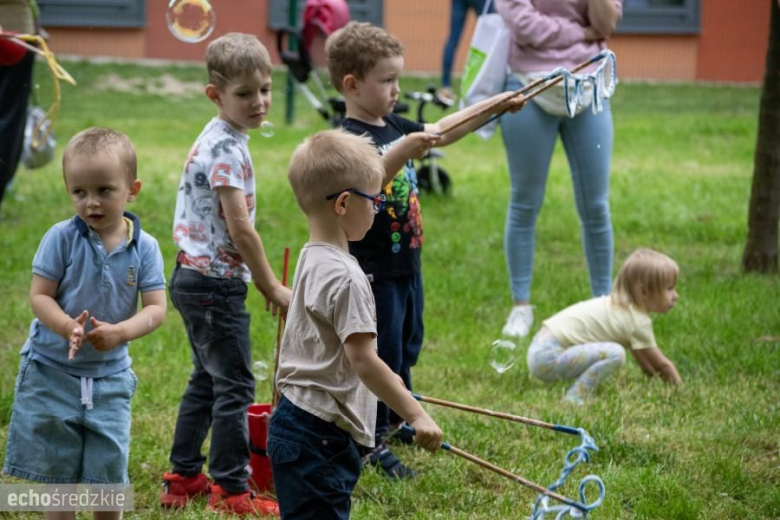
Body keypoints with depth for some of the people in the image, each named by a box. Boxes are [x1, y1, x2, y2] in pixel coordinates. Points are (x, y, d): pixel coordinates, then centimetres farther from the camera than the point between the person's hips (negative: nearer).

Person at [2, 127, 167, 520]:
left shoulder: (144, 247, -6)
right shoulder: (62, 238, -11)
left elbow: (156, 308, -8)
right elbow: (40, 297, -11)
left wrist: (119, 332, -26)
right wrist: (69, 327, -30)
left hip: (109, 375, 1)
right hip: (52, 370, -1)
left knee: (107, 472, 7)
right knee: (56, 472, 6)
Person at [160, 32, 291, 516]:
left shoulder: (218, 139, 11)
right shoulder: (226, 149, -20)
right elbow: (240, 229, -22)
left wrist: (260, 281, 21)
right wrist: (273, 287, -13)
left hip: (196, 277, 10)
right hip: (216, 284, -10)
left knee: (207, 379, 19)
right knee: (236, 385, -4)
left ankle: (184, 476, 27)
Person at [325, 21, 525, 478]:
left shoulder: (395, 127, 6)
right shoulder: (352, 137, -22)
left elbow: (441, 131, 19)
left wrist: (494, 106, 14)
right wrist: (405, 149, -54)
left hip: (406, 264, 9)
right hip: (374, 272, -9)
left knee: (406, 346, 23)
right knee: (381, 355, 0)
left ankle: (397, 418, 41)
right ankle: (374, 444, 11)